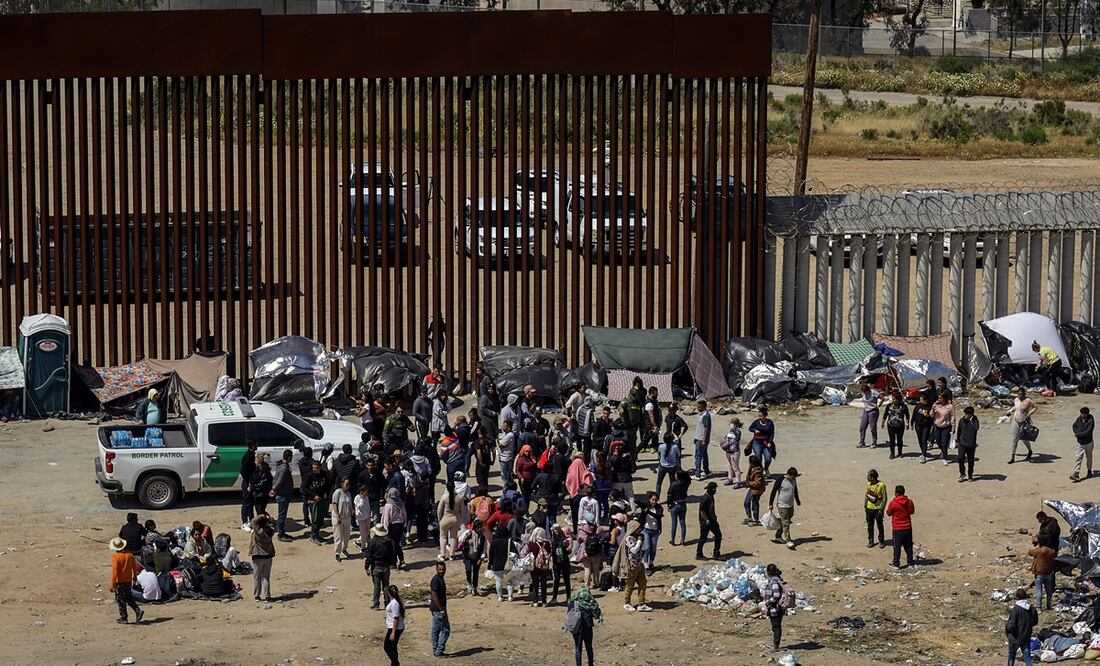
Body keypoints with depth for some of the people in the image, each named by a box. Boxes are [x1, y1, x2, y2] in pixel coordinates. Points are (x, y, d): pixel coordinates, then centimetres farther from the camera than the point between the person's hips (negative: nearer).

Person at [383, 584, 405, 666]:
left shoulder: (394, 603, -24)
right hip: (400, 627, 10)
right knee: (392, 647, 20)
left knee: (387, 647, 0)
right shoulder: (400, 600, 4)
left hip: (394, 628, -10)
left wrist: (393, 633, -23)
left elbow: (396, 619, -25)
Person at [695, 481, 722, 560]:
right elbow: (702, 511, -23)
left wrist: (714, 516, 13)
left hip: (712, 520, 9)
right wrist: (706, 520, -20)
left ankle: (716, 554, 18)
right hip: (705, 522, -9)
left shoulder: (711, 497, 7)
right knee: (703, 539, 2)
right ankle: (699, 555, 16)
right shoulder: (705, 499, -23)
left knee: (718, 534, 10)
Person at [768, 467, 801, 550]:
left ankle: (778, 536, 27)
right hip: (782, 505, -6)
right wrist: (770, 504, -9)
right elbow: (773, 491, -10)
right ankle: (788, 541, -14)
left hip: (791, 505, 6)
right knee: (785, 523, -11)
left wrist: (797, 500, 31)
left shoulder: (794, 480, 2)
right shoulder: (781, 480, -16)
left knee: (784, 522, 12)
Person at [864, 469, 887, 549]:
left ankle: (881, 541, 18)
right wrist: (865, 506, 10)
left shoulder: (881, 485, -16)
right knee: (870, 525, 10)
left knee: (880, 526, 5)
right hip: (869, 508, 5)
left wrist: (881, 509, -15)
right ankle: (871, 541, 20)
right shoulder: (868, 484, 1)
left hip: (878, 508, -5)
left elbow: (884, 498, -12)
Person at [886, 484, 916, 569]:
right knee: (908, 546, 14)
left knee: (897, 547, 5)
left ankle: (896, 563, 9)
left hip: (897, 529, -4)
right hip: (908, 528, 4)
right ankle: (910, 562, 20)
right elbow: (912, 511, 10)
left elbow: (888, 513, -3)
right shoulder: (909, 502, -5)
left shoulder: (893, 503, -17)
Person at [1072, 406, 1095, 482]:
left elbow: (1088, 432, -27)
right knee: (1078, 458, -6)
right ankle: (1076, 475, -11)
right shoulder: (1079, 419, -5)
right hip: (1080, 443, 3)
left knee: (1088, 458, 17)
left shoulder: (1091, 421, -20)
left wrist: (1078, 435, -21)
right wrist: (1077, 433, -5)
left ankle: (1089, 471, 40)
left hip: (1088, 443, -3)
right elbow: (1074, 426, 13)